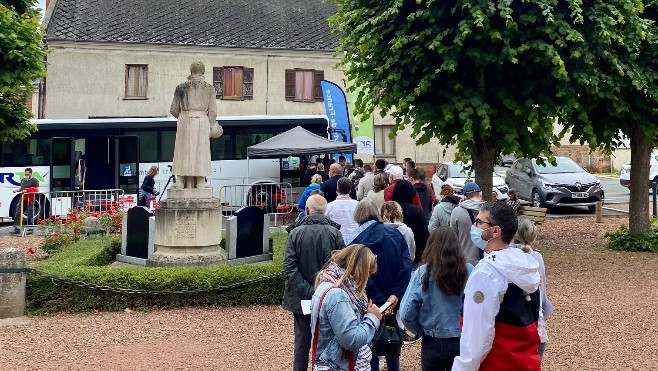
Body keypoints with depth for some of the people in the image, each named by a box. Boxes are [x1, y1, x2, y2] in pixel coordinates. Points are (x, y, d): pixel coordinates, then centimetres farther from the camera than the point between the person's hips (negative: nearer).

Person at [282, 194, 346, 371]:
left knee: (302, 340, 12)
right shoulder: (335, 233, -8)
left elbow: (289, 269, -14)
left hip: (301, 298, 0)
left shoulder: (295, 233, -8)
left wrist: (307, 291, -13)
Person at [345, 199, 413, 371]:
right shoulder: (395, 234, -2)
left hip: (370, 301, -3)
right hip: (393, 300, 3)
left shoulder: (354, 240, -11)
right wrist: (395, 295, -17)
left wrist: (380, 302, -18)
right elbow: (406, 265, -12)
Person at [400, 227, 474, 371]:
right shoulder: (469, 271, -13)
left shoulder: (423, 272, -14)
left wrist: (421, 330, 5)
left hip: (433, 343, 0)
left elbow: (406, 314, -13)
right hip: (462, 342, 1)